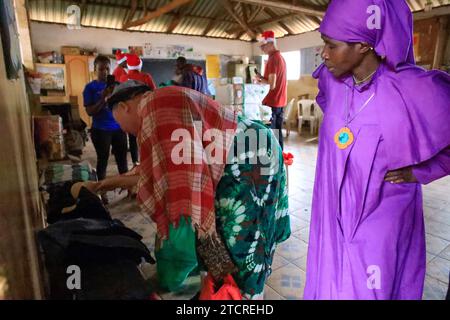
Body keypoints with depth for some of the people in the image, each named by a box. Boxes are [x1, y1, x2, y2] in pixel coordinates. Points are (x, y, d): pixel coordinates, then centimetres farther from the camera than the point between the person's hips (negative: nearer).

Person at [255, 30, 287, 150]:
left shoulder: (272, 59, -14)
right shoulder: (281, 57, 15)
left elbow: (272, 85, -20)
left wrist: (260, 79, -4)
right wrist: (263, 79, 11)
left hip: (272, 103, -9)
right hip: (280, 102, 9)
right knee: (277, 133, 13)